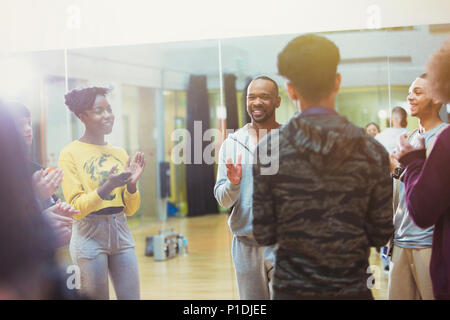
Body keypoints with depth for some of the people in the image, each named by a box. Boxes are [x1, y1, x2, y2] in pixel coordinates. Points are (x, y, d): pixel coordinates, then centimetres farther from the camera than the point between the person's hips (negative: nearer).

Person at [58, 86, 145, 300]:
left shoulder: (120, 153, 9)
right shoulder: (70, 153, -5)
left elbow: (130, 209, 11)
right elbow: (75, 207, -11)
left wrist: (132, 184, -8)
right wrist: (107, 188, -24)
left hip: (121, 232, 5)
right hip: (89, 235, -5)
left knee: (131, 297, 5)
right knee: (96, 297, 3)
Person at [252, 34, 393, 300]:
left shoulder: (268, 150, -11)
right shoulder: (372, 151, -9)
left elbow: (264, 235, -8)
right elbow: (381, 234, -5)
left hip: (292, 288, 0)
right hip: (352, 287, 0)